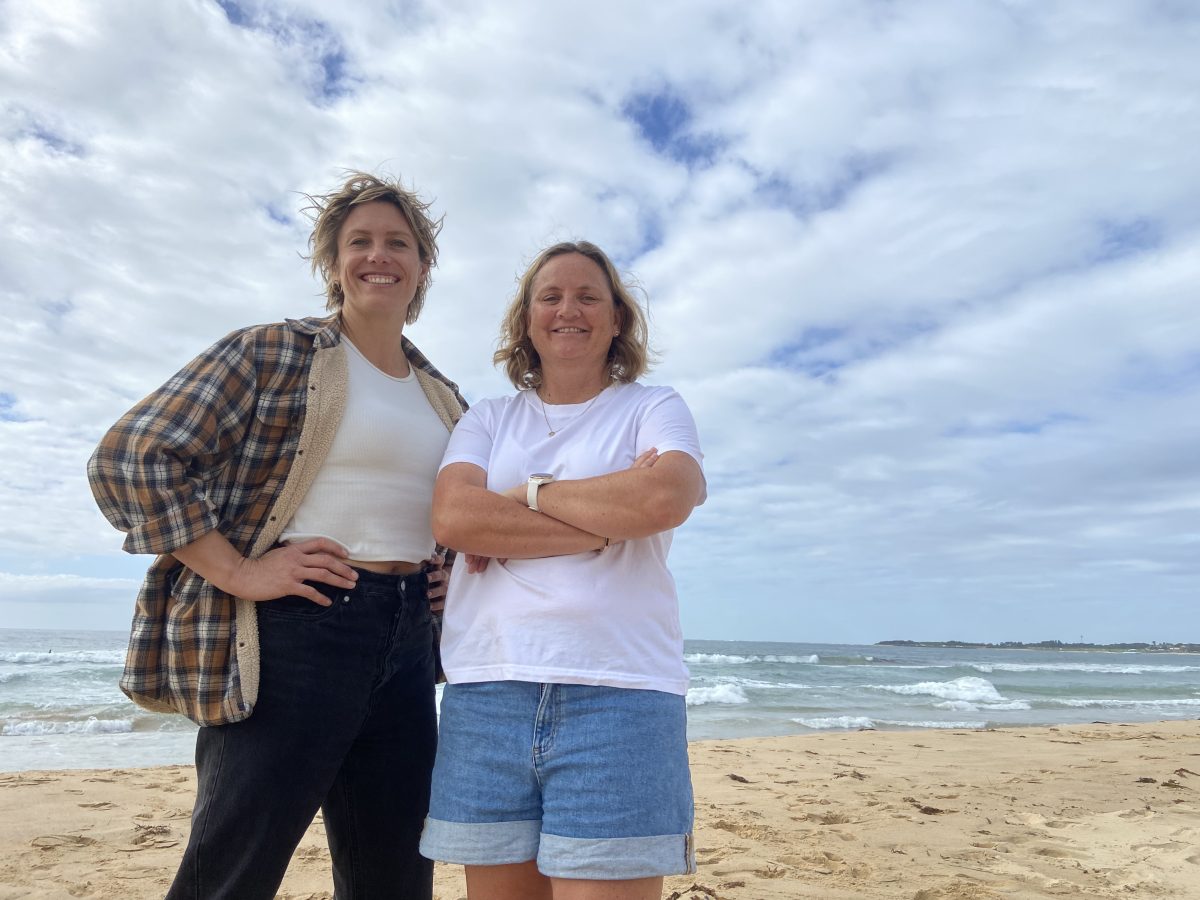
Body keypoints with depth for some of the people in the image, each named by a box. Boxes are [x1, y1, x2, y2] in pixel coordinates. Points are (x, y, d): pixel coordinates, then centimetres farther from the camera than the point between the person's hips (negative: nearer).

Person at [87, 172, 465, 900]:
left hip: (406, 645, 6)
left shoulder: (445, 400, 15)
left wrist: (460, 568, 9)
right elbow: (131, 458, -9)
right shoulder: (273, 353, -2)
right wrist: (238, 573, -15)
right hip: (296, 630, -6)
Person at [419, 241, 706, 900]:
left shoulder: (653, 409, 9)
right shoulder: (487, 419, 15)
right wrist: (609, 520, -8)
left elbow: (664, 499, -14)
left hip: (617, 697, -2)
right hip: (486, 695, 3)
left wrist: (531, 492, -3)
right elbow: (452, 519, -5)